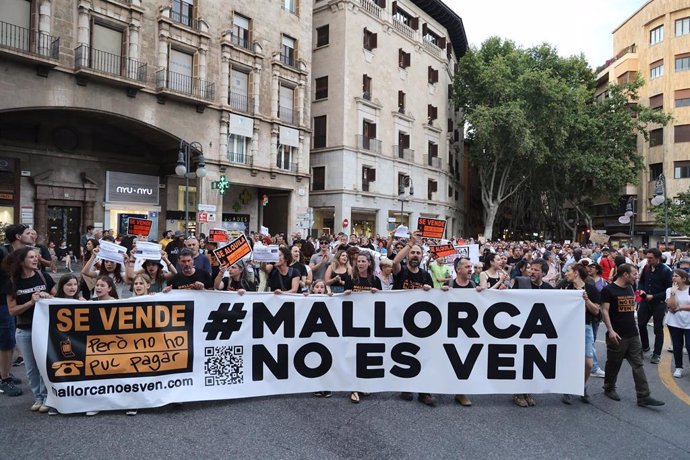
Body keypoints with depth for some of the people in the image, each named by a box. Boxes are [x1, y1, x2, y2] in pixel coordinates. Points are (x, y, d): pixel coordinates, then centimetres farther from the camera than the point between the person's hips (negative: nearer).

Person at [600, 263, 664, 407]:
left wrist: (634, 327, 17)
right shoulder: (608, 290, -11)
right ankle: (609, 389, 26)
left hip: (633, 335, 7)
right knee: (613, 364, 7)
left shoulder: (630, 289, 11)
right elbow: (604, 311, -15)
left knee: (638, 365, 4)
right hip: (617, 335, -6)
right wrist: (610, 330, -21)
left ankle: (643, 397, 7)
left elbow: (631, 309, 19)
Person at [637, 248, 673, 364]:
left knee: (658, 329, 5)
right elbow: (641, 281, 15)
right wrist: (641, 290, -5)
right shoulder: (646, 268, 0)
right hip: (645, 301, 5)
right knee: (641, 324, 12)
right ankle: (645, 347, 32)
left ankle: (657, 354, 15)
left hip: (659, 303, -5)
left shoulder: (666, 271, -15)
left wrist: (654, 296, -20)